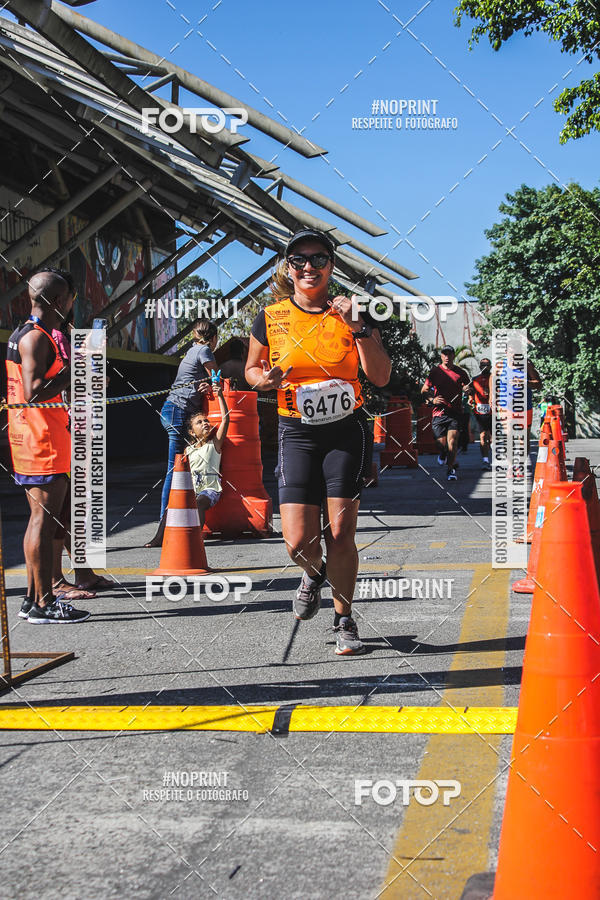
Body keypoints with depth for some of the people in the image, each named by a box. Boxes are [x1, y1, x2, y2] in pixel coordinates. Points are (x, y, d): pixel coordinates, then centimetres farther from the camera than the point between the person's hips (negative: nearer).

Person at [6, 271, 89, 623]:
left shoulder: (24, 335, 18)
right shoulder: (36, 338, -14)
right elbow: (34, 392, -23)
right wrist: (75, 369, -17)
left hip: (30, 439, 11)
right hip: (43, 440, -11)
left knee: (40, 519, 13)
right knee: (45, 519, -8)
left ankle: (34, 597, 18)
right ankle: (43, 604, -6)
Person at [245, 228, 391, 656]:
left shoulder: (351, 313, 0)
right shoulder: (271, 317, 2)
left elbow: (381, 377, -5)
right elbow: (252, 368, 15)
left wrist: (357, 328, -16)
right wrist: (266, 380, -8)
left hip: (347, 431, 0)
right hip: (298, 433, 1)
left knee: (340, 533, -5)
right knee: (299, 542, -6)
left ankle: (344, 621, 15)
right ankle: (315, 573, 31)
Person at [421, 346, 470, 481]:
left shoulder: (460, 372, 7)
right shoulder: (435, 372, 7)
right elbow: (424, 391, 13)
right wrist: (432, 400, -6)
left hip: (455, 413, 0)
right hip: (439, 413, 1)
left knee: (452, 441, -16)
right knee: (443, 443, 0)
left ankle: (451, 469, -3)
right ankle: (443, 453, 38)